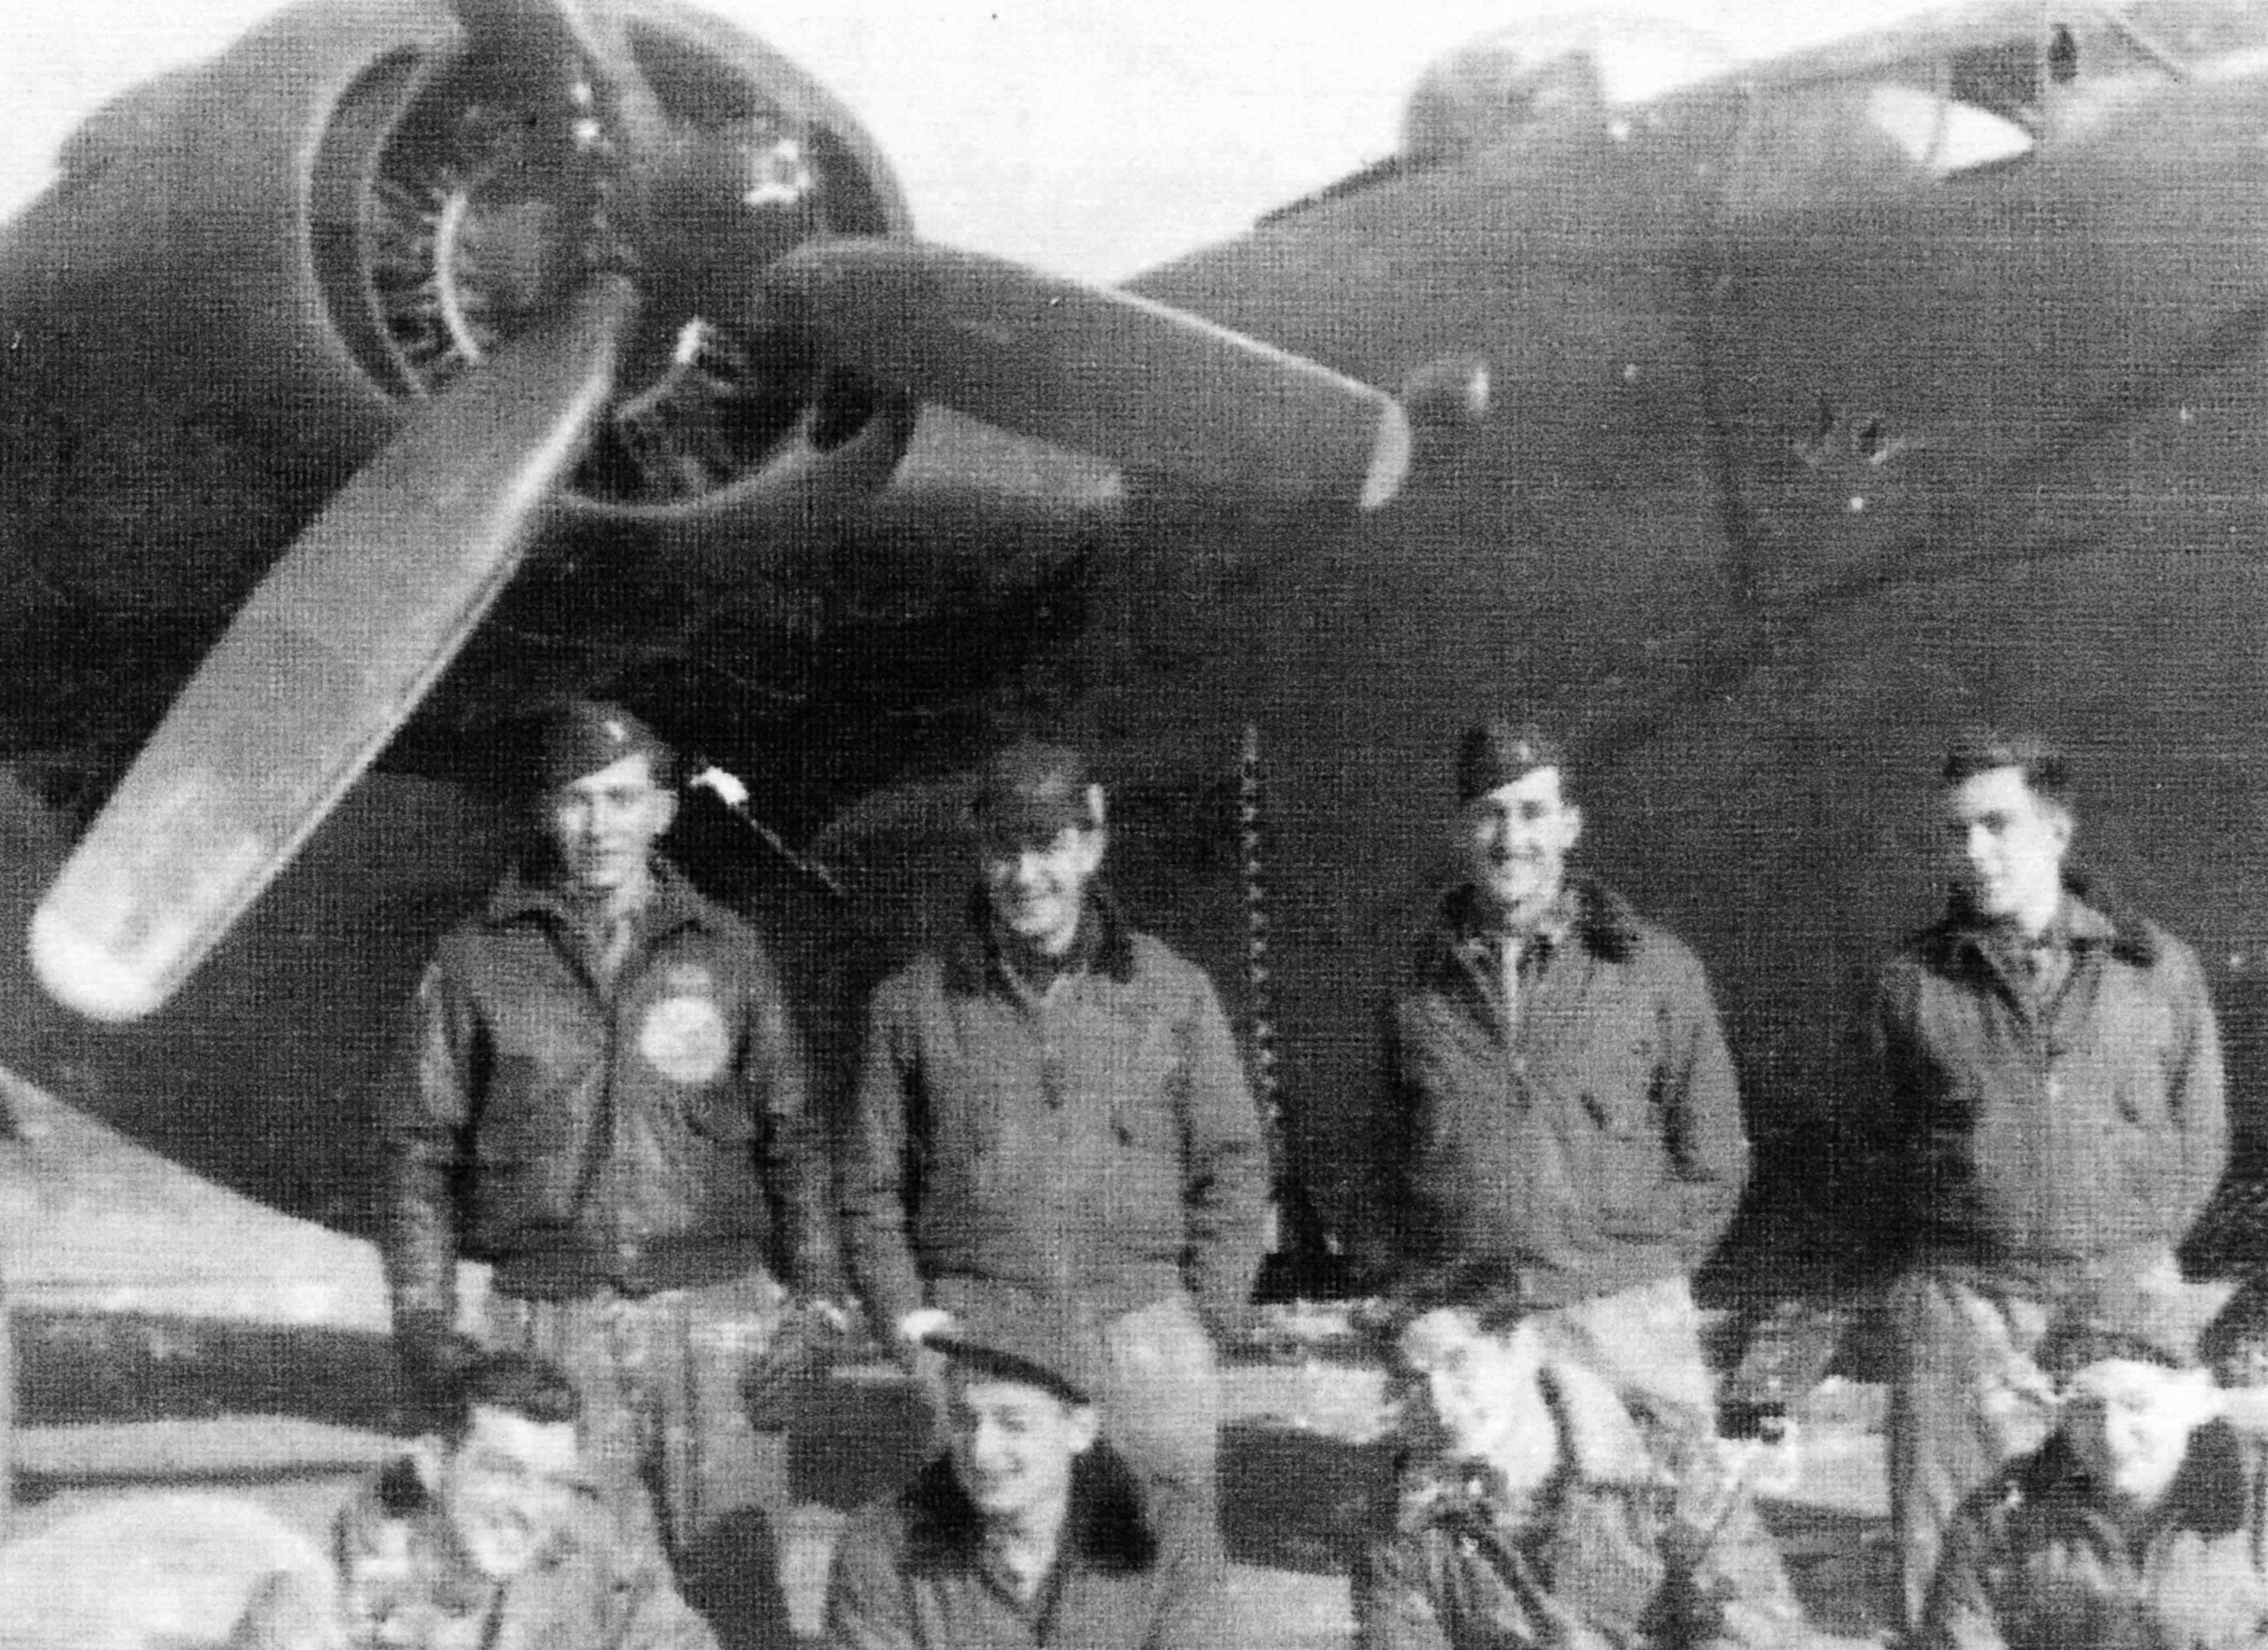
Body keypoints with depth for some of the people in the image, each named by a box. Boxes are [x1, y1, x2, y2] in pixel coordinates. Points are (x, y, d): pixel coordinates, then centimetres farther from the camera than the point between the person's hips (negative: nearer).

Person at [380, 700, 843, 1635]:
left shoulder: (725, 952, 9)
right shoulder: (480, 962, 6)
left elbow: (789, 1135, 12)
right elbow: (422, 1147, 8)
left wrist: (819, 1293, 3)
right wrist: (422, 1314, 0)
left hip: (716, 1312, 1)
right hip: (552, 1324, 0)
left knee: (739, 1576, -3)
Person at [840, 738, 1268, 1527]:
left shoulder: (1174, 990, 11)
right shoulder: (915, 1002, 11)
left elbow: (1234, 1171, 12)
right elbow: (872, 1189, 14)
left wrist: (1202, 1322, 2)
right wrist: (906, 1317, 1)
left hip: (1141, 1323, 1)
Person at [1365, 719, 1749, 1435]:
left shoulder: (1654, 969, 8)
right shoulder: (1420, 989, 13)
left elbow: (1714, 1159, 12)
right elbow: (1390, 1159, 21)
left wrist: (1644, 1276, 4)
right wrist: (1407, 1283, 8)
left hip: (1625, 1328, -1)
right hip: (1460, 1337, 1)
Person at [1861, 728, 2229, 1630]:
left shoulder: (2156, 968, 7)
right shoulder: (1913, 981, 7)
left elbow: (2198, 1137, 13)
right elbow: (1882, 1147, 15)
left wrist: (2135, 1254, 5)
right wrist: (1935, 1252, 5)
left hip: (2121, 1294, 0)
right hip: (1959, 1302, 0)